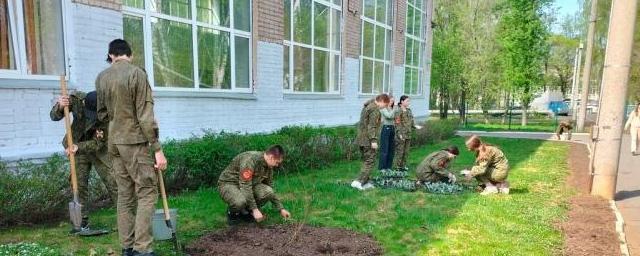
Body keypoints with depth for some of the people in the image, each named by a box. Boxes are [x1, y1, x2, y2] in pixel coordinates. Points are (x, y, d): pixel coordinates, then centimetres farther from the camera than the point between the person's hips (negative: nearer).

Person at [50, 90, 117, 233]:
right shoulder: (75, 99, -20)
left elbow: (97, 143, -24)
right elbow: (54, 116, -15)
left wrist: (78, 147, -39)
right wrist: (60, 107, -37)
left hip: (99, 149, -2)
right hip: (78, 146, 3)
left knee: (112, 181, -6)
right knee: (79, 184, 0)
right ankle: (83, 222, 11)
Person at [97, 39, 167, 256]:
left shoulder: (101, 78, 9)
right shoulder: (136, 73, -10)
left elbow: (102, 114, 17)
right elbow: (145, 115, -14)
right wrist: (157, 149, -12)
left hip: (114, 143, 6)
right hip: (136, 142, -6)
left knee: (125, 195, 11)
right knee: (147, 193, -2)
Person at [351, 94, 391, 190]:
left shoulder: (367, 106, 17)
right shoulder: (375, 110, -14)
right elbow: (372, 126, -20)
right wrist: (373, 140, -21)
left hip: (361, 139, 10)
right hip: (368, 140, -10)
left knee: (366, 161, 15)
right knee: (370, 161, -5)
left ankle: (365, 182, 19)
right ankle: (359, 182, -10)